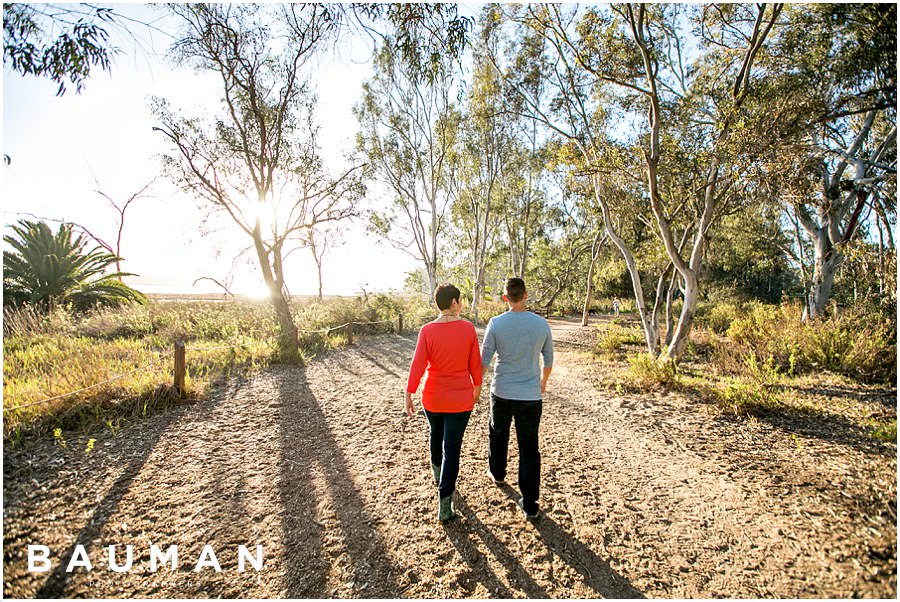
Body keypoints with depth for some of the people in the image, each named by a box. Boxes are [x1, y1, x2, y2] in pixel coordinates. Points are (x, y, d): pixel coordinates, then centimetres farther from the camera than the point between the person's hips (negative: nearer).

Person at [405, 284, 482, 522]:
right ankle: (444, 506, 9)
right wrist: (477, 387, 11)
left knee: (435, 433, 30)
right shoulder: (468, 328, -13)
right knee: (452, 448, 7)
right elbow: (475, 363, -5)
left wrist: (409, 395, -8)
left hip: (433, 397, 2)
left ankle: (437, 472, 54)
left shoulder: (427, 330, -13)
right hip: (460, 399, -2)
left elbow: (417, 365, -16)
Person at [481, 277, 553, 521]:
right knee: (529, 448, 9)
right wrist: (543, 381, 25)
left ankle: (497, 473, 47)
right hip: (531, 396, 1)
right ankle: (530, 504, 15)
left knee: (497, 435, 25)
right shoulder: (541, 324, -7)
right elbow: (548, 360, 6)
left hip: (502, 393, 0)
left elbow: (484, 360, -7)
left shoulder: (496, 324, -13)